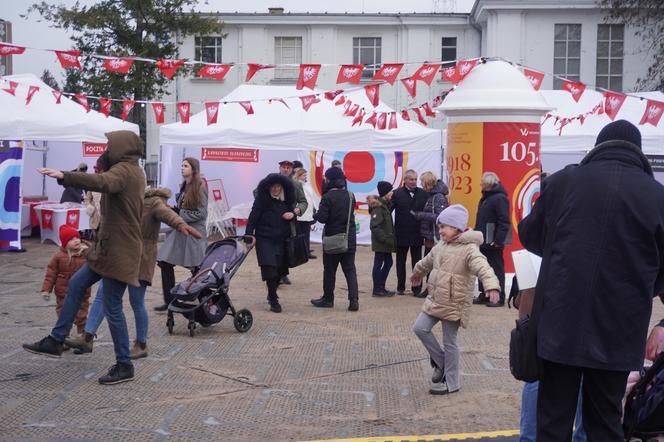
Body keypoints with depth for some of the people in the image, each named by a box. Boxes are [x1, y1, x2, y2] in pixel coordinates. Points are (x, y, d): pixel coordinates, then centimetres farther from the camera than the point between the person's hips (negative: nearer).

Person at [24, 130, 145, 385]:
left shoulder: (123, 170, -17)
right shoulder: (133, 171, 18)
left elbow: (103, 182, -39)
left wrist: (64, 177, -48)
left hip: (119, 251, -10)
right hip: (110, 247, 10)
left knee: (112, 309, -4)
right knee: (76, 285, 14)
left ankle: (124, 367, 6)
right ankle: (55, 342, 21)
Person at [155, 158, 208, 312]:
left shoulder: (199, 188, -10)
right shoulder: (183, 186, 13)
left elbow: (201, 213, -14)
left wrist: (180, 214, -14)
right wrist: (174, 210, 4)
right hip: (179, 231, 8)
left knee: (196, 269, -1)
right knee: (165, 263, 0)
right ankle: (169, 300, 8)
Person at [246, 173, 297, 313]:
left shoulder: (287, 200, 6)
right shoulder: (262, 199, -7)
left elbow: (292, 212, 20)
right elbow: (253, 217, -9)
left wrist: (292, 215, -5)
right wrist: (249, 236, -16)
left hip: (282, 239, 4)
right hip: (265, 239, -4)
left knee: (279, 269, 9)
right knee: (270, 269, -11)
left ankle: (272, 294, 34)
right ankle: (273, 301, -2)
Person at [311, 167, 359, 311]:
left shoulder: (328, 197, -15)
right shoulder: (350, 195, 3)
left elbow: (322, 218, -17)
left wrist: (315, 215, 2)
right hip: (350, 238, 5)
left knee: (329, 270, 9)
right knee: (350, 270, 7)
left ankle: (328, 298, 19)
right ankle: (354, 300, -1)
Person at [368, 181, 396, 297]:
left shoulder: (385, 205, 13)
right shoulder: (378, 207, -17)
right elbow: (375, 227, -22)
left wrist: (391, 239, 13)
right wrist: (386, 239, -21)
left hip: (386, 243, 10)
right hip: (380, 243, -10)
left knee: (388, 262, 14)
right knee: (378, 264, -1)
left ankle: (381, 287, 23)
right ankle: (377, 289, 7)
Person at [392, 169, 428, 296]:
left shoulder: (423, 194, 1)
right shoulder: (397, 194, -4)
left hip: (417, 234, 1)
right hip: (402, 234, -1)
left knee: (417, 262, 7)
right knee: (401, 262, 11)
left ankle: (417, 288, 14)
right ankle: (400, 287, 21)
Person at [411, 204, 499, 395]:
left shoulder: (469, 249, -18)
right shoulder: (441, 246, 9)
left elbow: (482, 266, -35)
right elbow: (428, 261, 29)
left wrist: (491, 284, -54)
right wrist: (417, 273, 46)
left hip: (454, 304, -7)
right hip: (435, 300, 8)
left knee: (449, 343, 2)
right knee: (420, 328, 0)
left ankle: (451, 383, 16)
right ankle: (440, 362, 19)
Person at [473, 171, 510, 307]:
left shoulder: (500, 198, -14)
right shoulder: (485, 198, 15)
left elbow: (504, 222, -19)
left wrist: (498, 240, -23)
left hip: (493, 243, -9)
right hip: (483, 241, 9)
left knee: (496, 269, -1)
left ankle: (499, 298, 5)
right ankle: (484, 295, 22)